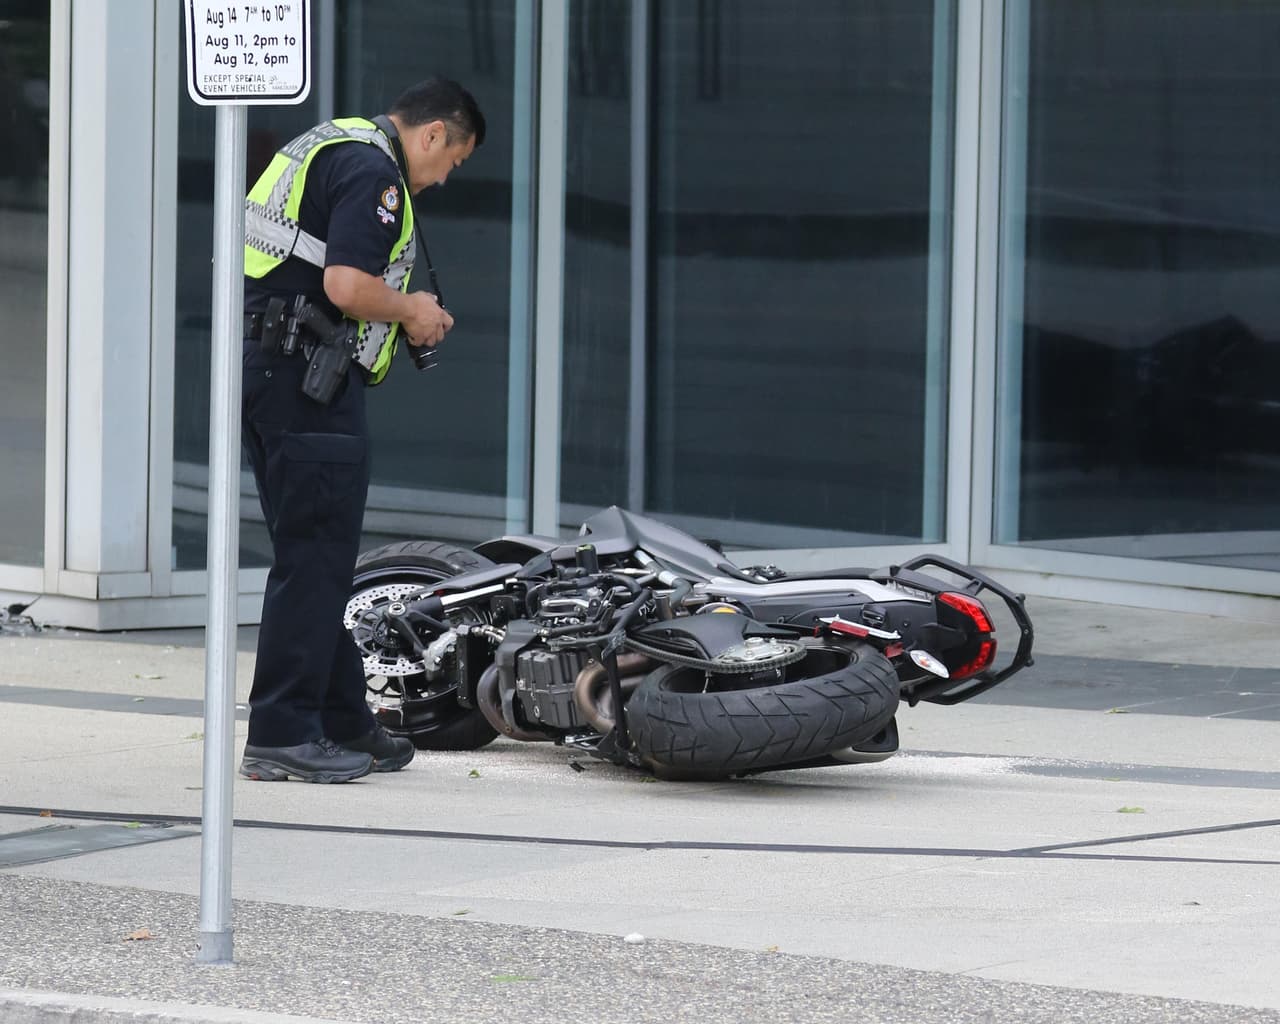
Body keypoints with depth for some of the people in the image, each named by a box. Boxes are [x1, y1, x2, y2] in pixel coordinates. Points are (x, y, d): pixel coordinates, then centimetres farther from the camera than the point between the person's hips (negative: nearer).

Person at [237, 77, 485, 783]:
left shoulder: (327, 146, 22)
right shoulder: (373, 171, -12)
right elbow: (347, 285, -23)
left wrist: (405, 316, 19)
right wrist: (412, 310, -4)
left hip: (264, 363, 11)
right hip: (308, 377, -10)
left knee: (316, 556, 15)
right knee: (314, 557, -7)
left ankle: (343, 723, 21)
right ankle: (281, 737, -7)